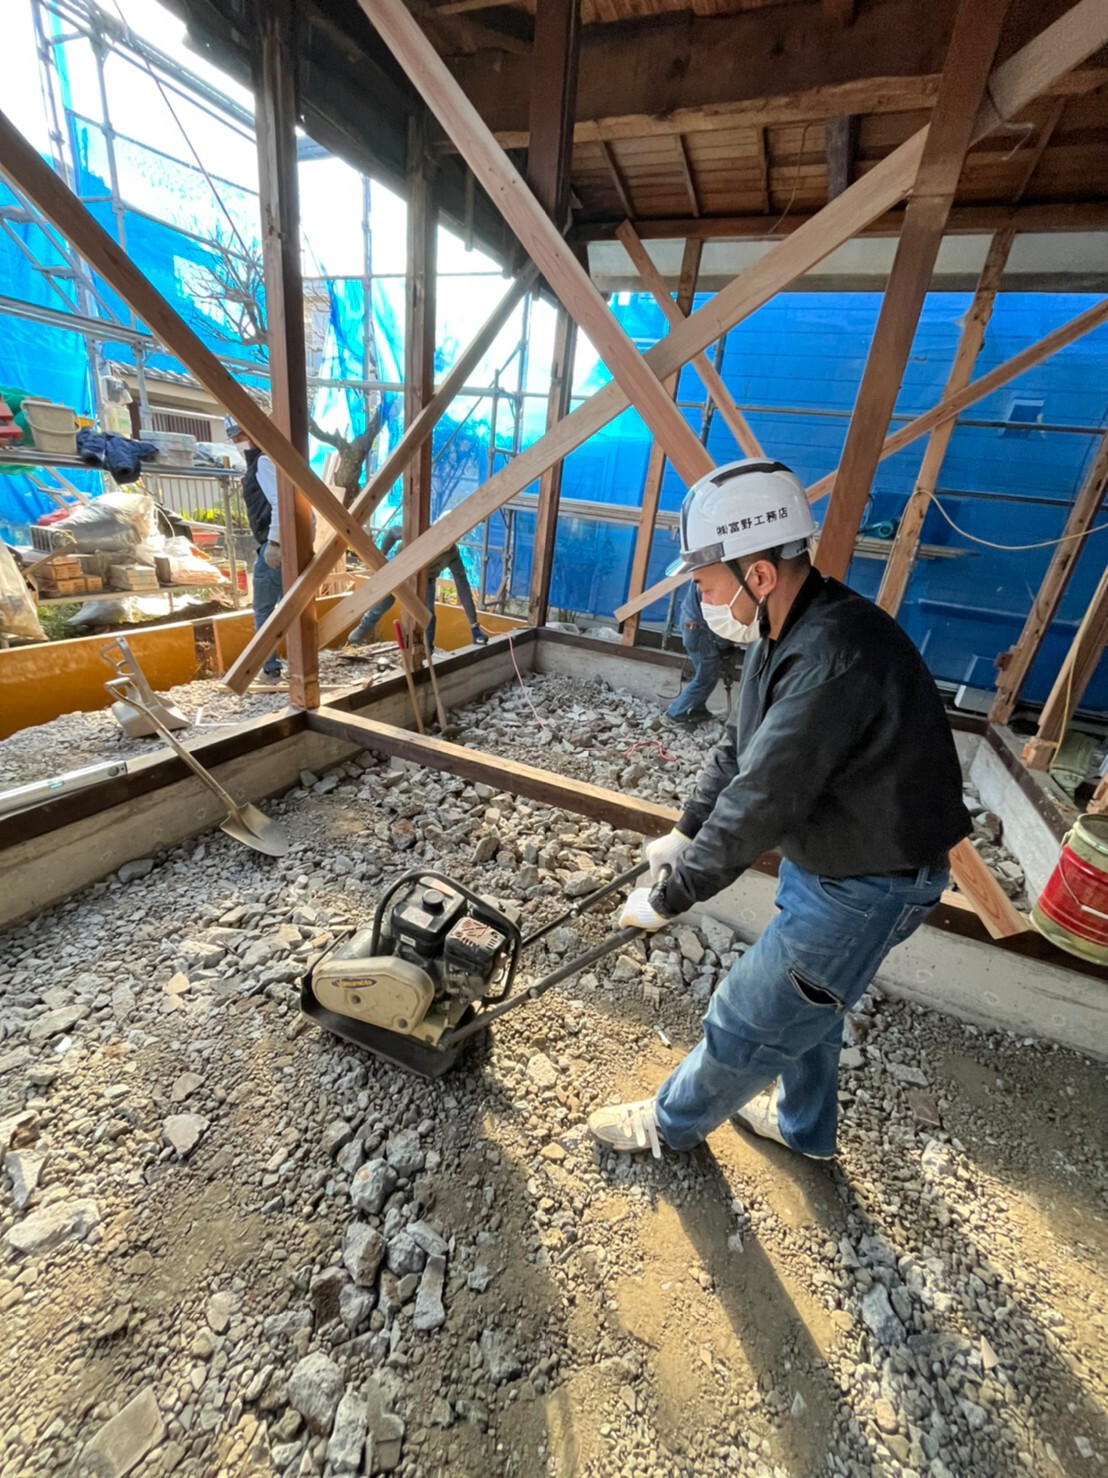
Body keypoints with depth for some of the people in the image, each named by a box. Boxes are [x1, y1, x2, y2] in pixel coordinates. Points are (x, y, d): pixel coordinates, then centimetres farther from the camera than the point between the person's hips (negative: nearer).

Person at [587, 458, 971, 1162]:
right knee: (805, 1005, 27)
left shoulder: (835, 660, -35)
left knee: (749, 1019, 9)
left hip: (869, 883, -9)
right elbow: (738, 748, 7)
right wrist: (685, 833, 6)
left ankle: (673, 1122, 37)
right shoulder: (785, 630, -3)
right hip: (821, 856, 9)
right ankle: (805, 1127, 54)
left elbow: (758, 807, -32)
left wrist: (666, 898, -20)